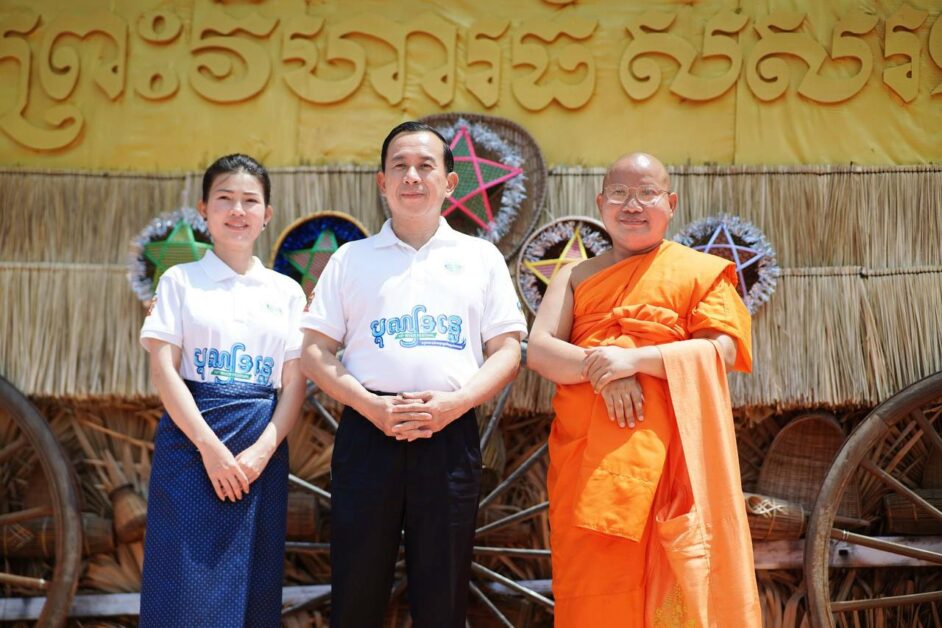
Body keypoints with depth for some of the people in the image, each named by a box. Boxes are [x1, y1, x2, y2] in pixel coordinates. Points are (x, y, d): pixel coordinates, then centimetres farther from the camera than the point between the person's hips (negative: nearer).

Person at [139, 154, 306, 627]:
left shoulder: (286, 291, 10)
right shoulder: (181, 280, 5)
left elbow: (294, 382, 5)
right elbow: (163, 369, -4)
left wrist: (263, 450, -11)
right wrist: (210, 446, -14)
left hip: (263, 447, 2)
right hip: (192, 437, -2)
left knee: (252, 583, 6)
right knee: (186, 586, -4)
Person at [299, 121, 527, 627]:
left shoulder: (481, 256, 11)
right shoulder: (351, 258, 11)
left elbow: (506, 350, 6)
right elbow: (315, 352, 6)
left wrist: (455, 402, -12)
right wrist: (370, 404, -11)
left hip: (450, 433, 0)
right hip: (367, 431, 0)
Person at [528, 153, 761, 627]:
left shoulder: (700, 271, 9)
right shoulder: (576, 277, 17)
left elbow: (723, 351, -5)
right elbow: (539, 350, 4)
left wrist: (635, 359, -15)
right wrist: (600, 368, -14)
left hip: (667, 458, -2)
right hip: (587, 461, 3)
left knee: (672, 589, -5)